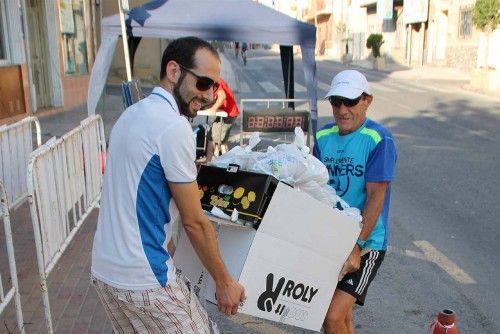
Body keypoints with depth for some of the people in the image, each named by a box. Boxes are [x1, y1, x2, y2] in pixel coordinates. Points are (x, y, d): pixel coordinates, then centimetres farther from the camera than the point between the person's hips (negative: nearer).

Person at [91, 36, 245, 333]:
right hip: (143, 278, -9)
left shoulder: (132, 114, 8)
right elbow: (194, 221, -15)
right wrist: (224, 281, -4)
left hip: (104, 268, 9)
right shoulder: (174, 126, -19)